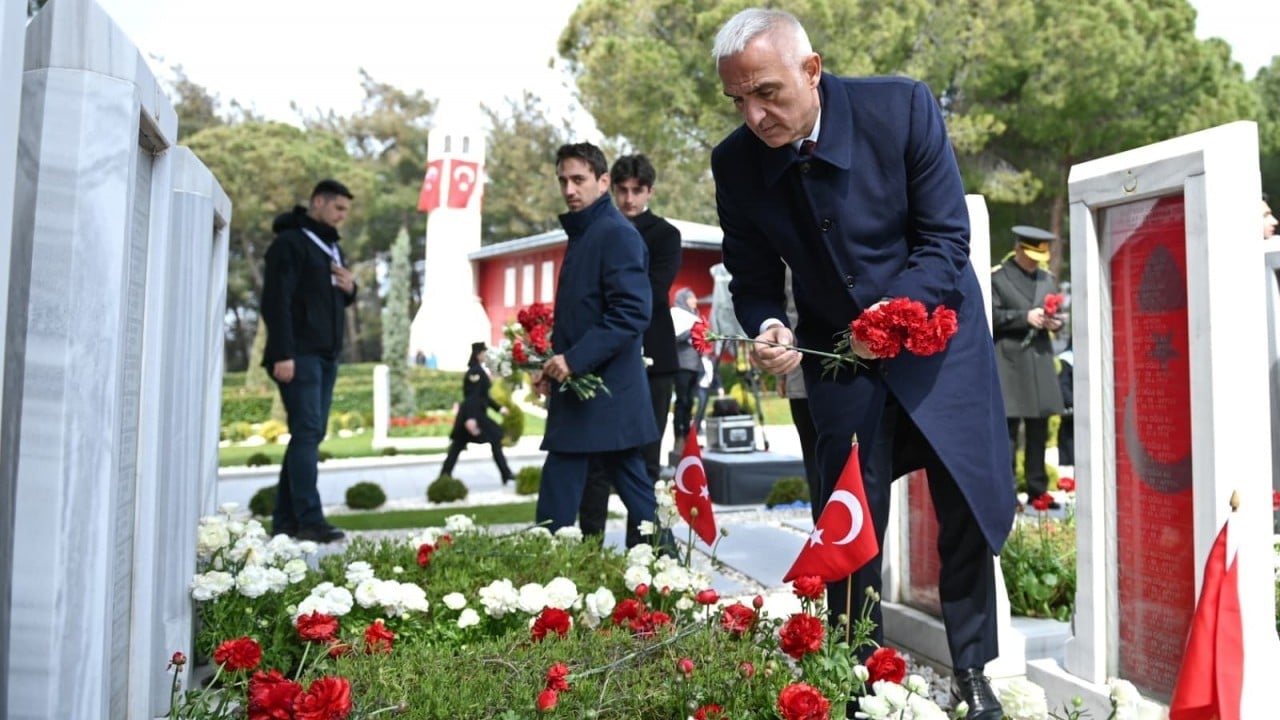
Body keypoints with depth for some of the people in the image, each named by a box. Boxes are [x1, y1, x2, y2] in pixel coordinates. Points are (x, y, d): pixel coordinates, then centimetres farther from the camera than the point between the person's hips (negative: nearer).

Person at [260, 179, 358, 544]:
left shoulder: (332, 247, 21)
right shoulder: (290, 242, -6)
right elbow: (276, 301, -14)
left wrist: (350, 289, 5)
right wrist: (283, 353, -21)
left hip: (326, 355, 9)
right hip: (299, 356, -9)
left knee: (311, 434, 6)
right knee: (307, 432, -13)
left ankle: (285, 519, 11)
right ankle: (309, 520, -14)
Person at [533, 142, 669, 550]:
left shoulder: (617, 233, -11)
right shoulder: (582, 235, 17)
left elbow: (633, 312, -22)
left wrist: (574, 359, -22)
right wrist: (555, 365, 10)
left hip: (605, 394, -10)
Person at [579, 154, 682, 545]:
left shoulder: (665, 235, 3)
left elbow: (655, 292, -10)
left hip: (650, 359, -2)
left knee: (645, 461, 3)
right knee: (597, 458, 1)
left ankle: (639, 546, 9)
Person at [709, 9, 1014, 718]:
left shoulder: (902, 107, -19)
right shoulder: (734, 164, -13)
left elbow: (947, 238, -16)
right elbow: (753, 278, -3)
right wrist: (768, 328, -25)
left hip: (936, 332, 0)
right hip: (838, 355, 1)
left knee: (971, 506, 7)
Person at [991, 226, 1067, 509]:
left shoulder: (1048, 279, 18)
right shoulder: (997, 277, 0)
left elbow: (1056, 315, 22)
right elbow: (992, 315, -8)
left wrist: (1055, 322, 0)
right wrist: (1025, 316, -16)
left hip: (1041, 359, 6)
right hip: (1009, 360, -6)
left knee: (1039, 430, 9)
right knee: (1008, 427, -6)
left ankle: (1037, 490, 16)